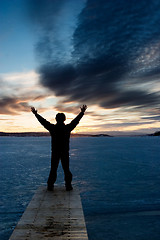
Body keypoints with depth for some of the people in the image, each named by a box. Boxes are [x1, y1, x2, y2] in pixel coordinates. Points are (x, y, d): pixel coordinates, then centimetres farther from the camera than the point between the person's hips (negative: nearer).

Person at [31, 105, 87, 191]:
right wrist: (82, 112, 16)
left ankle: (50, 186, 12)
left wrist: (35, 114, 17)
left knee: (53, 170, 9)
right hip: (65, 153, 0)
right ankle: (68, 186, 11)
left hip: (55, 153, 0)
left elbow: (43, 121, 4)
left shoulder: (52, 128, -6)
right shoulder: (67, 128, -7)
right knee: (66, 169, 9)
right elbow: (76, 121, 4)